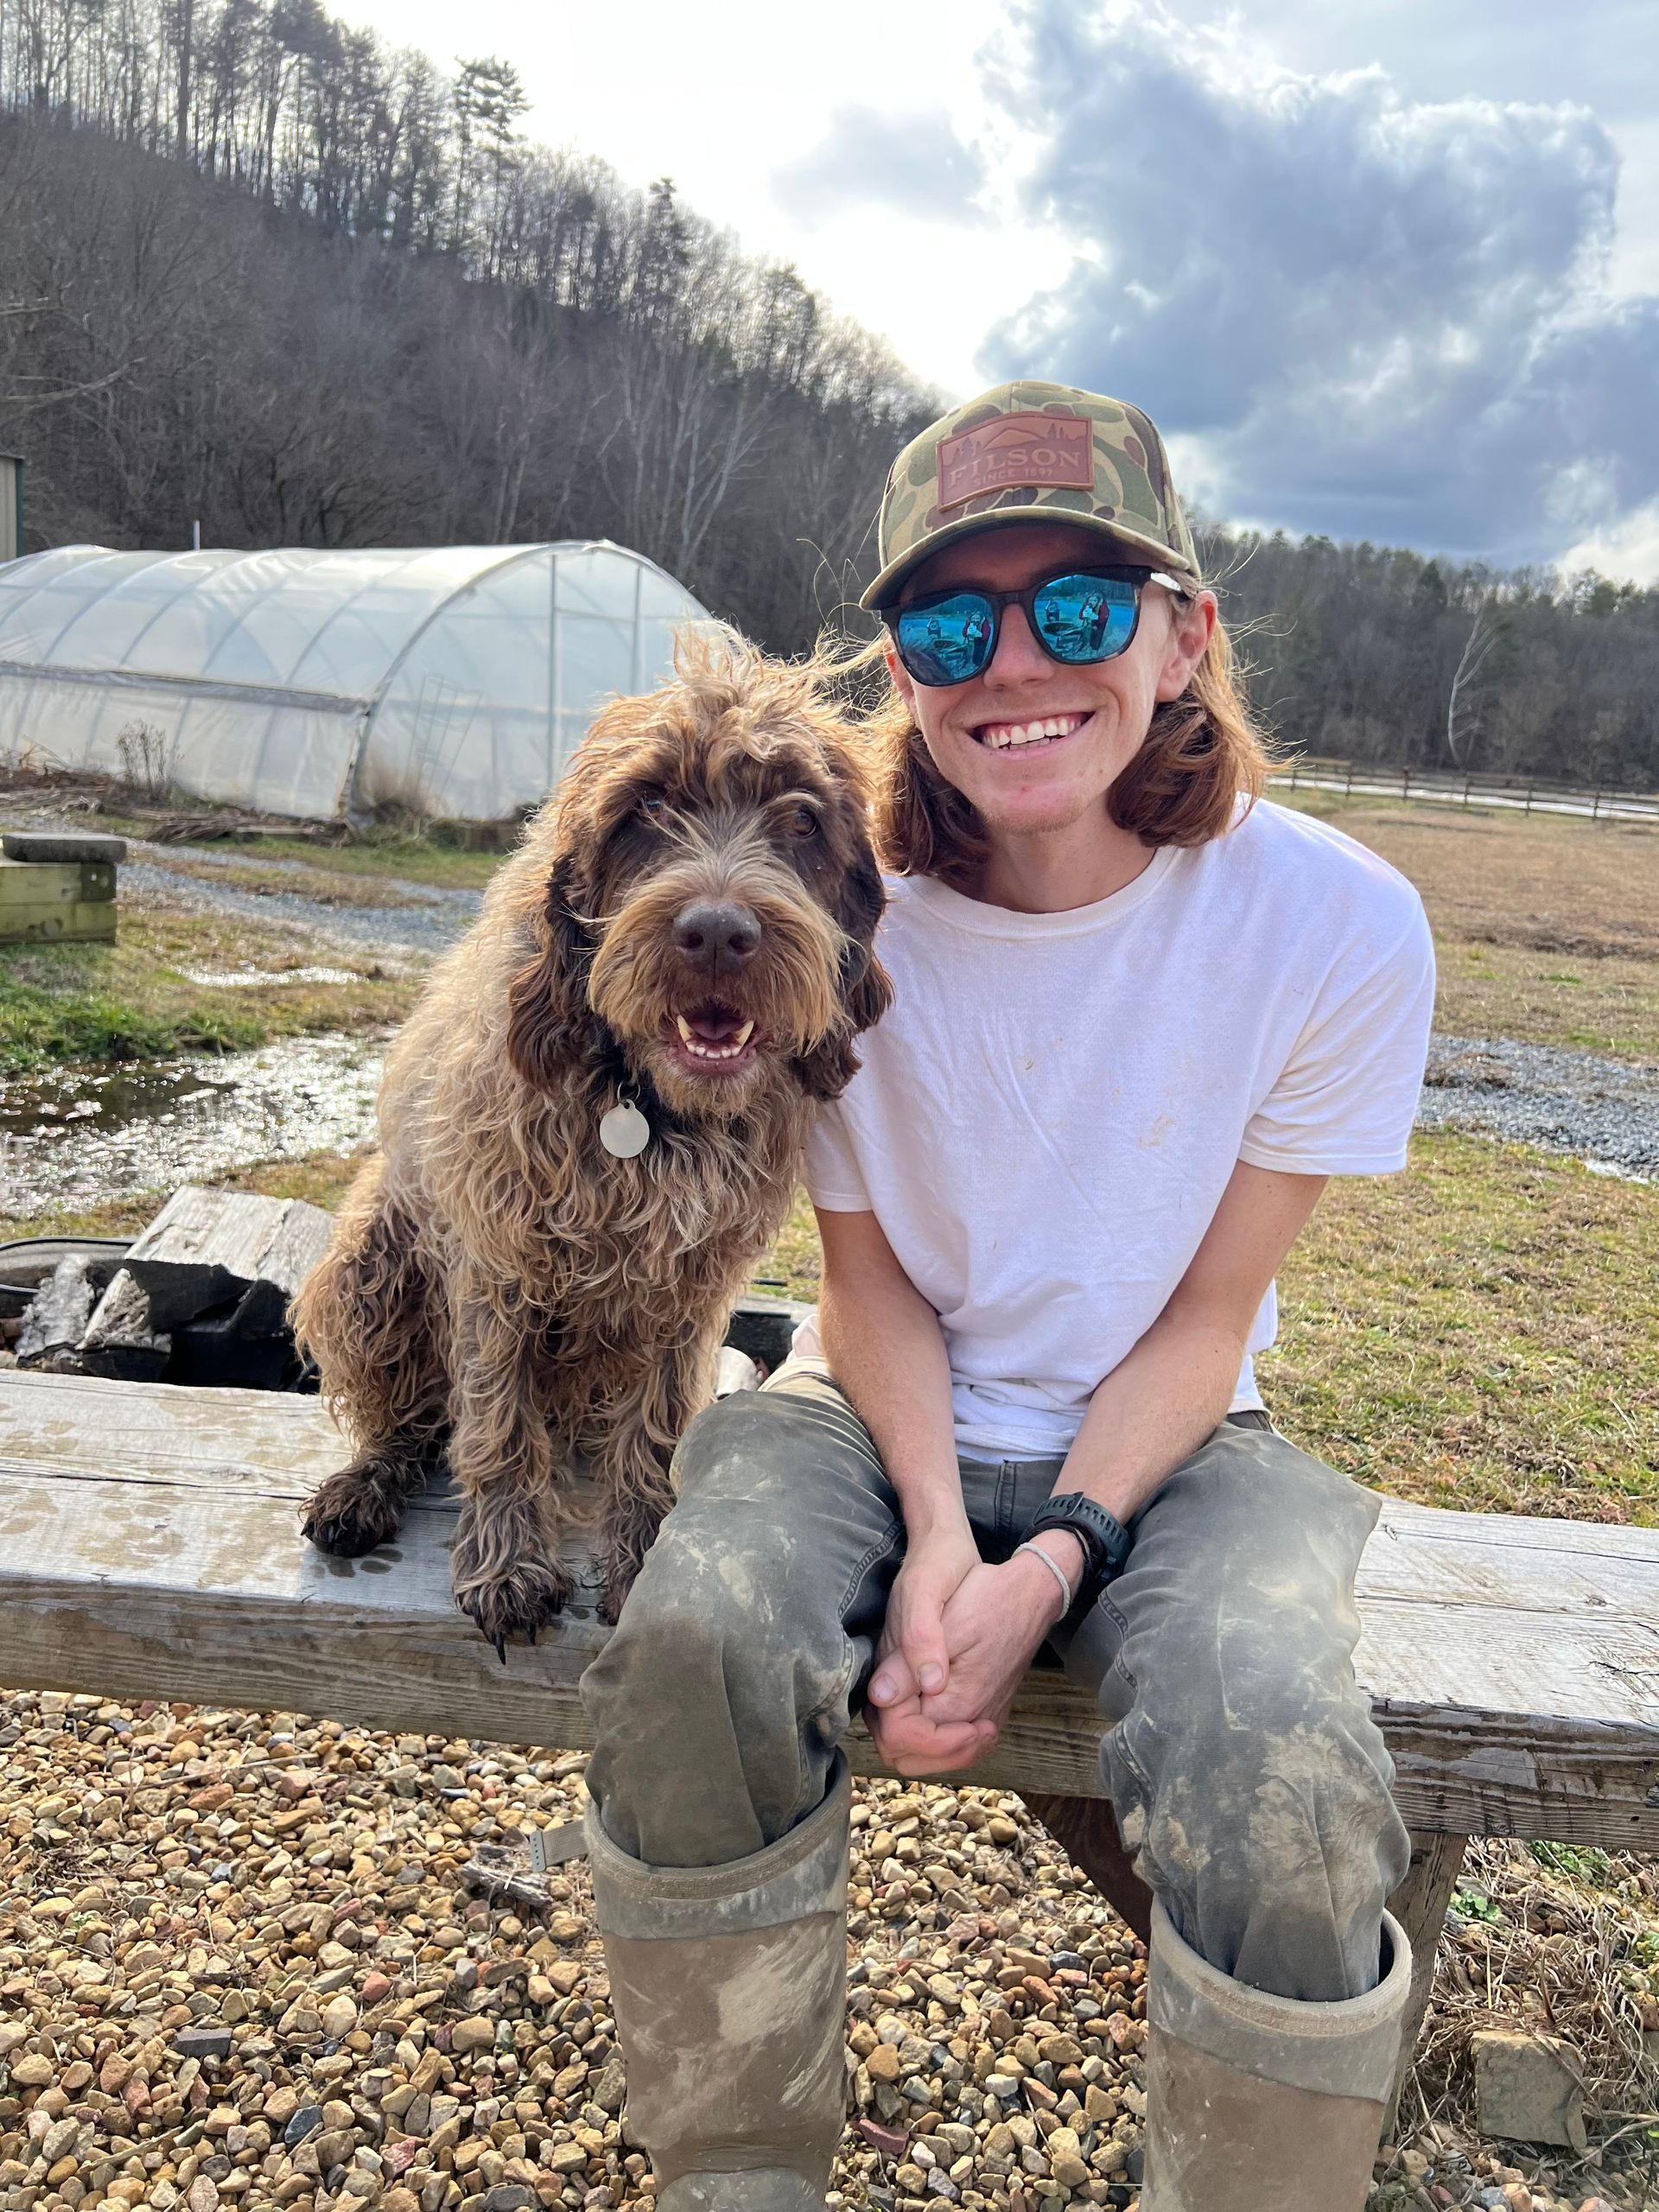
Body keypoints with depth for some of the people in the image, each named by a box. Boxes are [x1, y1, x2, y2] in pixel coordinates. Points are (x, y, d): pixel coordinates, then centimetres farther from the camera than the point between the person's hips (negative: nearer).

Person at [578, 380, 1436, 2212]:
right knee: (697, 1637, -28)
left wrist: (1053, 1557, -19)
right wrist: (933, 1531, -18)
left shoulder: (1337, 924, -14)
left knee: (1285, 1782, -29)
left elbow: (1208, 1312, -7)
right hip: (885, 1413, 1)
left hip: (1162, 1442, 0)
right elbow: (868, 1269, -3)